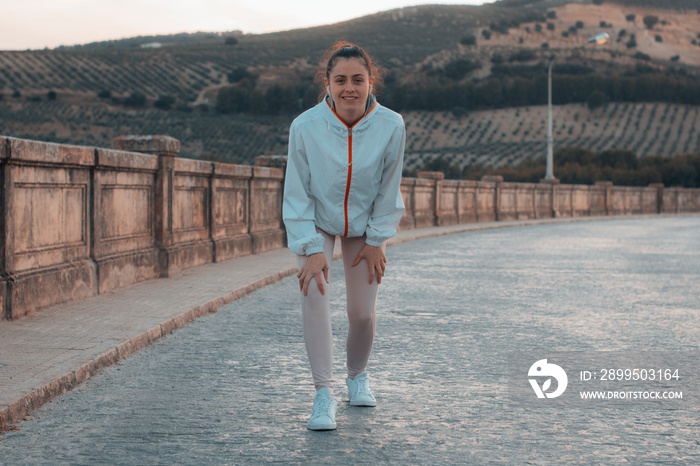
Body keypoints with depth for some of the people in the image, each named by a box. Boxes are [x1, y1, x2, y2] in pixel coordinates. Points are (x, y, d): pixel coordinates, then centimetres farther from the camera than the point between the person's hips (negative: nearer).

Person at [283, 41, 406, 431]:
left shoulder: (391, 127, -25)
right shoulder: (305, 127, -28)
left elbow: (388, 190, -10)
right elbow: (298, 194, -18)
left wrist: (376, 241, -6)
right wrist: (311, 249, -21)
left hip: (365, 225, 1)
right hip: (317, 223, -1)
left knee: (363, 311, 2)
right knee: (314, 293, -20)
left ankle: (358, 376, 32)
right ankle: (324, 394, -12)